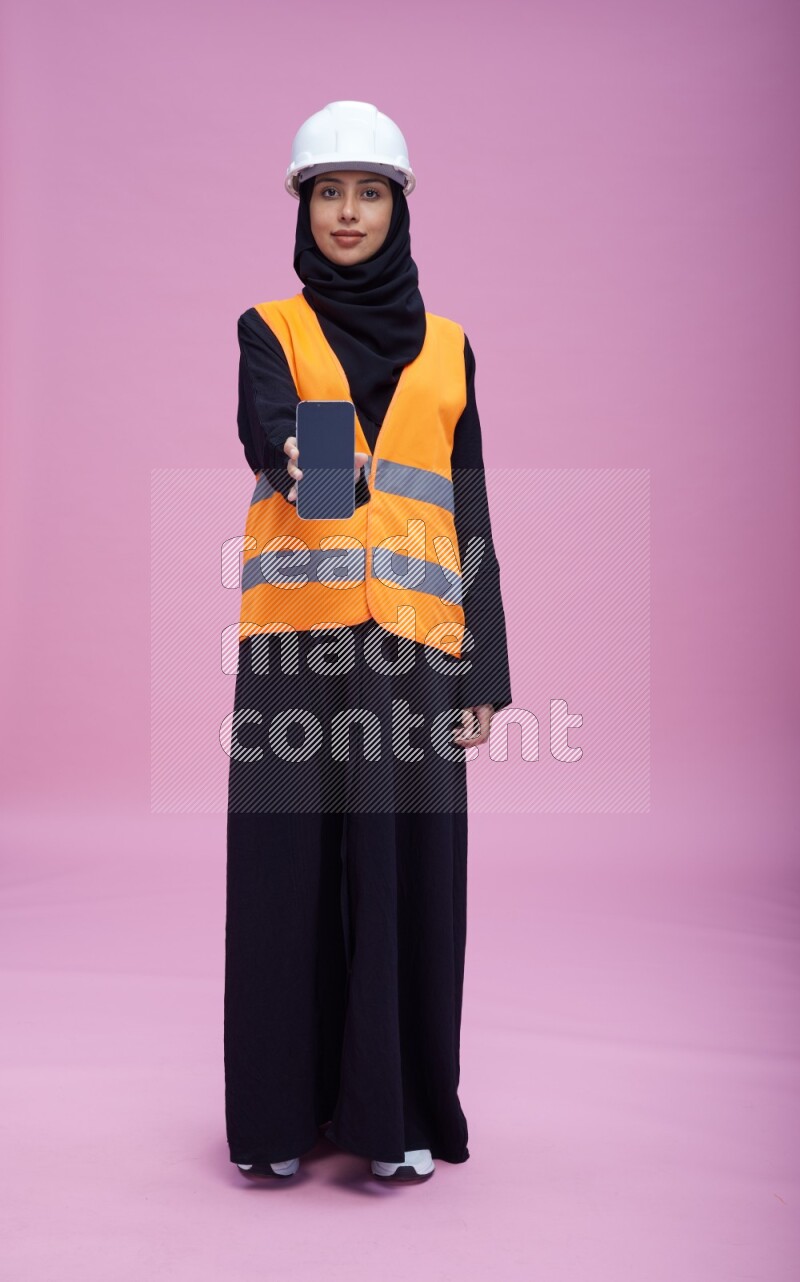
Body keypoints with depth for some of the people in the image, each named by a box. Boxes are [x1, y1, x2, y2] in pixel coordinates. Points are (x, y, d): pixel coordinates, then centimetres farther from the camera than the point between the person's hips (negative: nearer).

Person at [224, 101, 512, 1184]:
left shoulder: (446, 346, 16)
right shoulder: (269, 329, 10)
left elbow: (469, 513, 11)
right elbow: (270, 429, -13)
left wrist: (485, 671, 3)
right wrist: (302, 466, -39)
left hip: (414, 641, 2)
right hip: (299, 630, -1)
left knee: (407, 865, 2)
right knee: (290, 866, 1)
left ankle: (398, 1109, 16)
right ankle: (281, 1109, 16)